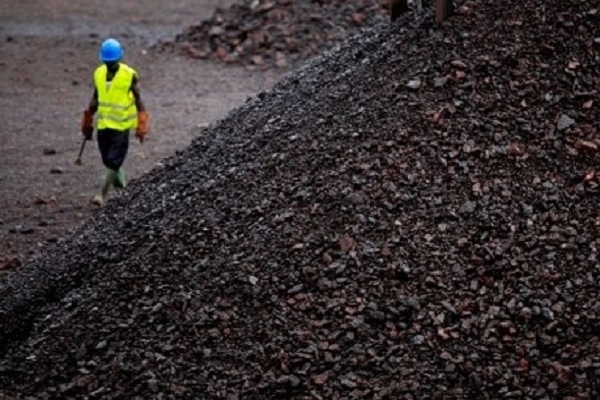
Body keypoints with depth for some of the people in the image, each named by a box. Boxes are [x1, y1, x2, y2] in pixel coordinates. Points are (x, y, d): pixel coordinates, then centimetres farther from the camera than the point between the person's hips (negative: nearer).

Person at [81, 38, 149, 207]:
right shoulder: (99, 73, 2)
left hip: (121, 125, -5)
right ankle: (120, 180, 40)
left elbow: (138, 100, -6)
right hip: (103, 124, 5)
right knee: (108, 160, 14)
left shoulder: (129, 75, -12)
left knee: (113, 162, -8)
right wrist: (88, 123, 14)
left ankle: (102, 194, -7)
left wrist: (141, 127, -9)